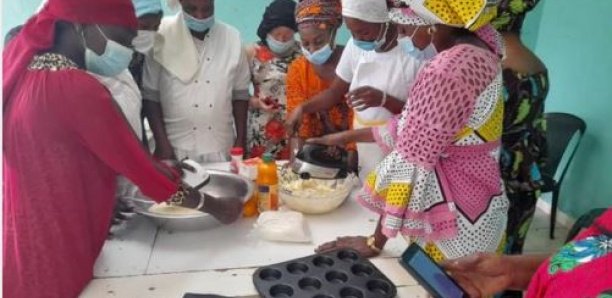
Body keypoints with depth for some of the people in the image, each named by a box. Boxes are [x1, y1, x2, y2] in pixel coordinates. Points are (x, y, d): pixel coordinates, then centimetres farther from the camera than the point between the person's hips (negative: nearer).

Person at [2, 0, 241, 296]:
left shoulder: (24, 70, 2)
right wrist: (216, 207, -9)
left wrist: (156, 167, 6)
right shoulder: (77, 89, -24)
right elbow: (141, 169, -20)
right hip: (56, 253, -8)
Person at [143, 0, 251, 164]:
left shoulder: (231, 38, 0)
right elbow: (150, 93, -4)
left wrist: (241, 140, 4)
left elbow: (240, 93, 7)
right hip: (176, 147, -2)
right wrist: (162, 143, -8)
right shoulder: (162, 35, -7)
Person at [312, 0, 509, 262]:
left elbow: (410, 160, -23)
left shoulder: (447, 71, -26)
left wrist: (375, 242, -14)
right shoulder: (475, 48, 5)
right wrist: (348, 136, 13)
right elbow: (414, 127, 12)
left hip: (456, 222, -9)